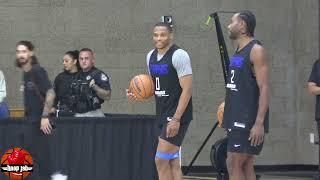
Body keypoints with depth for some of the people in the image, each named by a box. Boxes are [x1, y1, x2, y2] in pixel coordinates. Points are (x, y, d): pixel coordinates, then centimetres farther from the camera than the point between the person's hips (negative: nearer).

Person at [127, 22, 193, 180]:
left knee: (161, 160, -10)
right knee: (173, 163, 9)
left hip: (177, 115, -8)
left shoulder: (179, 55, -14)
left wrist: (176, 119, -22)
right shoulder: (151, 56, 10)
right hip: (163, 114, 8)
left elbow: (187, 90, -17)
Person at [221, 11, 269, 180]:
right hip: (236, 119, 9)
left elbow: (264, 88, -18)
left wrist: (259, 123, -25)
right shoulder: (238, 52, 16)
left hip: (249, 120, -9)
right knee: (246, 166, 9)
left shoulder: (256, 50, -12)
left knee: (234, 164, -10)